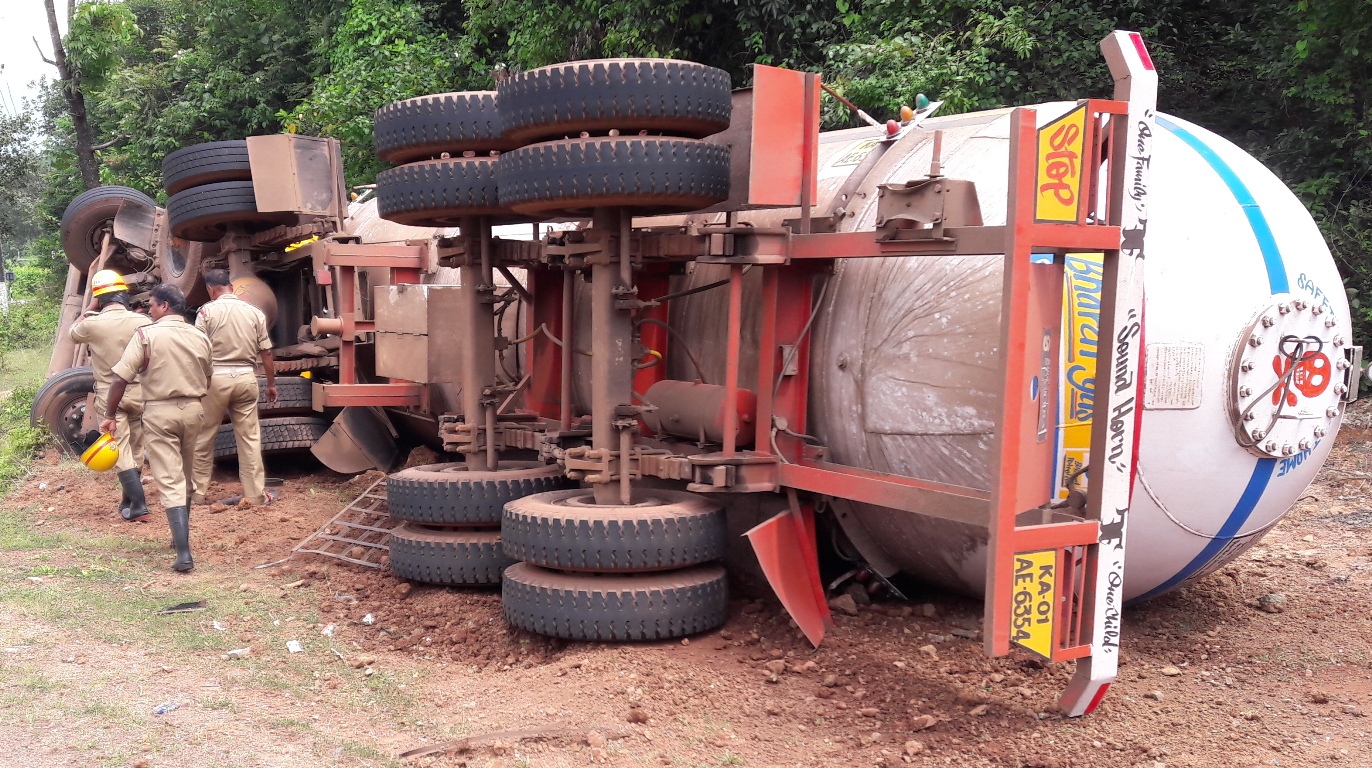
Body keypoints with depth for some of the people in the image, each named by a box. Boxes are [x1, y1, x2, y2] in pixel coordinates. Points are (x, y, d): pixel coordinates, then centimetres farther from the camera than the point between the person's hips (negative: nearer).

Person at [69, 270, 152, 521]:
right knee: (136, 449, 16)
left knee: (121, 450, -2)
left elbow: (72, 333, 14)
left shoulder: (92, 323, -9)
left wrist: (90, 307, 14)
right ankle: (130, 499, 26)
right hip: (138, 393, 2)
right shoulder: (143, 322, -6)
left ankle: (137, 504, -9)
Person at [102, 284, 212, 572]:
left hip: (160, 412, -4)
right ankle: (182, 538, 36)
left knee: (170, 481, -5)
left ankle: (183, 553, -13)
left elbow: (120, 378, -12)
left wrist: (110, 415, -3)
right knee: (186, 477, 20)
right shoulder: (200, 337, 4)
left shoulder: (147, 334, -10)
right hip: (193, 410, 5)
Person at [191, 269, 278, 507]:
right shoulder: (254, 312, 5)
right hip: (246, 378, 2)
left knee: (203, 438, 10)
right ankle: (256, 494, 10)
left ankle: (198, 493, 16)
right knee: (250, 438, 7)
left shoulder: (207, 311, -3)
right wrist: (271, 383, 17)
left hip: (215, 378, -2)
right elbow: (266, 353, 7)